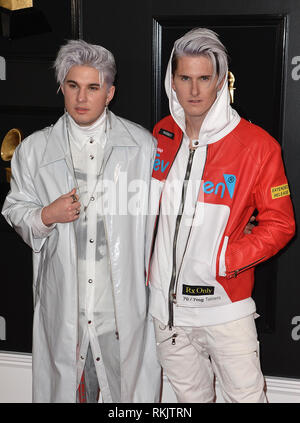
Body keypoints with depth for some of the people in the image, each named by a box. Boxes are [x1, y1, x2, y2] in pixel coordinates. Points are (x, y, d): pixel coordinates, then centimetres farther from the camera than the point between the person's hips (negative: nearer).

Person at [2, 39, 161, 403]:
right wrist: (45, 217, -8)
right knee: (66, 383, 10)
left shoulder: (142, 145, 2)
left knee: (129, 385, 8)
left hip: (123, 300, -1)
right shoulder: (34, 149, 4)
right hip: (63, 301, 1)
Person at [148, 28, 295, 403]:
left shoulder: (258, 145, -12)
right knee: (191, 395, 19)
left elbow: (279, 224, -8)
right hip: (165, 302, 4)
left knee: (246, 396, 5)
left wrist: (226, 260, -18)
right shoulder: (162, 135, 2)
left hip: (224, 303, -4)